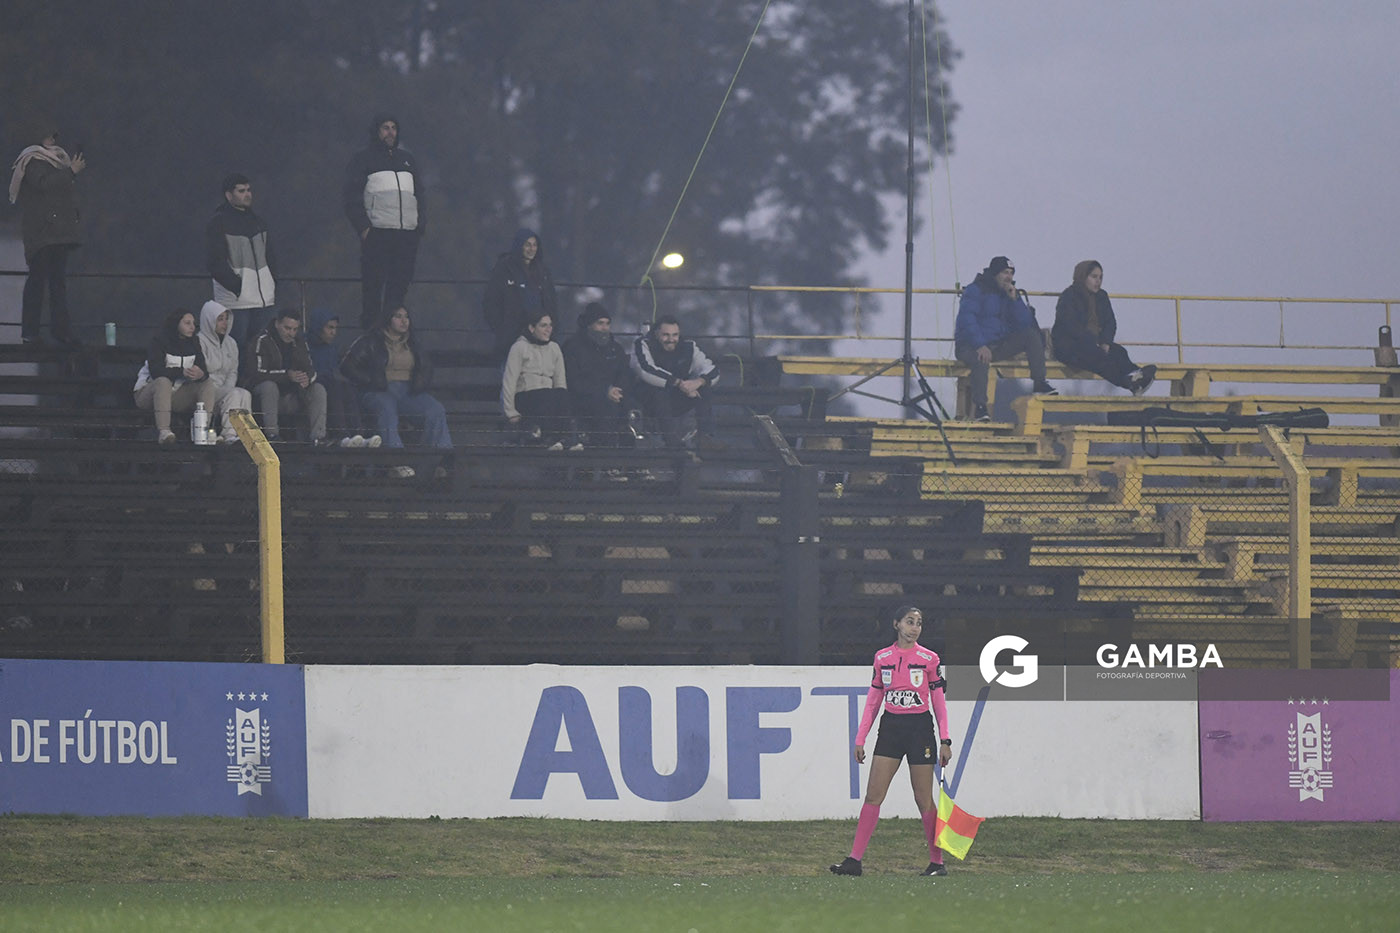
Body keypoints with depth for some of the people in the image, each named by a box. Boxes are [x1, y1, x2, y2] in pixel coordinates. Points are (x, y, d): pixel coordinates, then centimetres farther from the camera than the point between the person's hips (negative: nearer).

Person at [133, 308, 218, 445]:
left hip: (177, 395, 6)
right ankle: (163, 432, -52)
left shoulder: (193, 343, 7)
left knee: (208, 384, -14)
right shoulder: (159, 341, -10)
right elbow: (156, 371, -22)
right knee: (163, 381, -38)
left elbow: (203, 370, -2)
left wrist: (201, 374, -28)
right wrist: (182, 372, -33)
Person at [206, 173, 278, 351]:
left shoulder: (256, 221, 18)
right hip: (236, 302, -7)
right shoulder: (218, 223, -4)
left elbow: (269, 257, 22)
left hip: (264, 300, 7)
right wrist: (237, 286, -16)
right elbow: (216, 263, -10)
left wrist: (274, 286, 9)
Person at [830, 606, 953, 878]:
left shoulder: (929, 659, 0)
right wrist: (860, 739, 8)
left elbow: (939, 702, 2)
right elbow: (873, 700, 12)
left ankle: (937, 861, 9)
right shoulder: (882, 658, 7)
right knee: (873, 795, -5)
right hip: (890, 728, 3)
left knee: (924, 799, -1)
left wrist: (945, 741, -4)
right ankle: (855, 859, -8)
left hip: (920, 727, -3)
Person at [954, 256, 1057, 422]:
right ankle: (979, 407, -36)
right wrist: (980, 346, -30)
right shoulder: (975, 291, -6)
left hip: (999, 346, 6)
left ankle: (1039, 383, -17)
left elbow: (1025, 323, 3)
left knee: (1032, 335, -12)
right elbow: (967, 319, -18)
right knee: (981, 360, -40)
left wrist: (1015, 299, -11)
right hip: (970, 346, -6)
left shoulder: (1010, 293, 12)